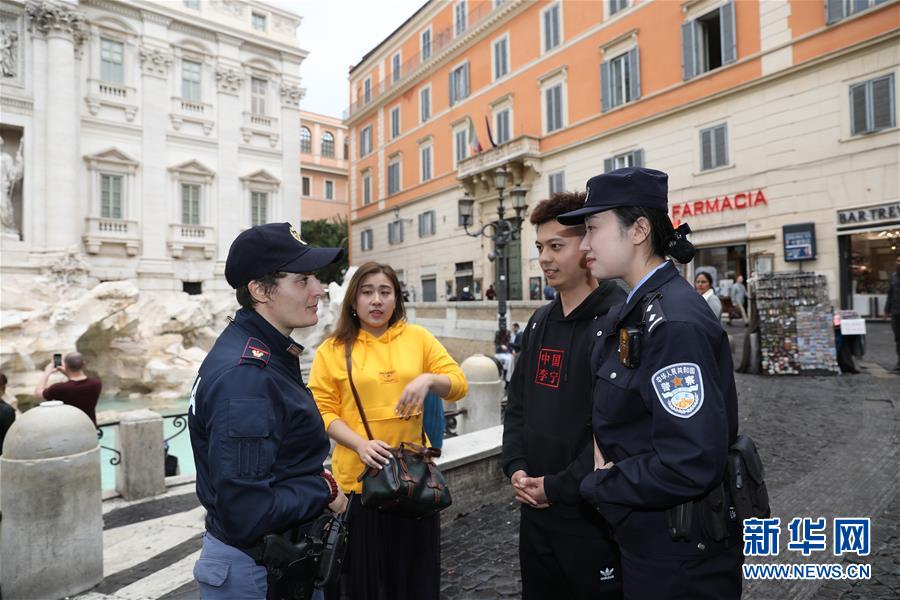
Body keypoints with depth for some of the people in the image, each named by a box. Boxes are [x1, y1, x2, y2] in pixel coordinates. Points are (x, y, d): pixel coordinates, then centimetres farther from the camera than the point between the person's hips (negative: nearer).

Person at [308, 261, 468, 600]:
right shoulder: (333, 349, -2)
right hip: (358, 477, -1)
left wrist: (428, 379, -20)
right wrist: (361, 444, -19)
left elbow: (459, 385, 0)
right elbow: (323, 411, -5)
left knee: (414, 571, 17)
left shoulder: (418, 337, 2)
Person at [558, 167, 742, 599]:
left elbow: (688, 464, -31)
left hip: (680, 552, -8)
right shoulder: (628, 313, 4)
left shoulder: (675, 321, -26)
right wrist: (601, 456, -4)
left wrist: (595, 486, -17)